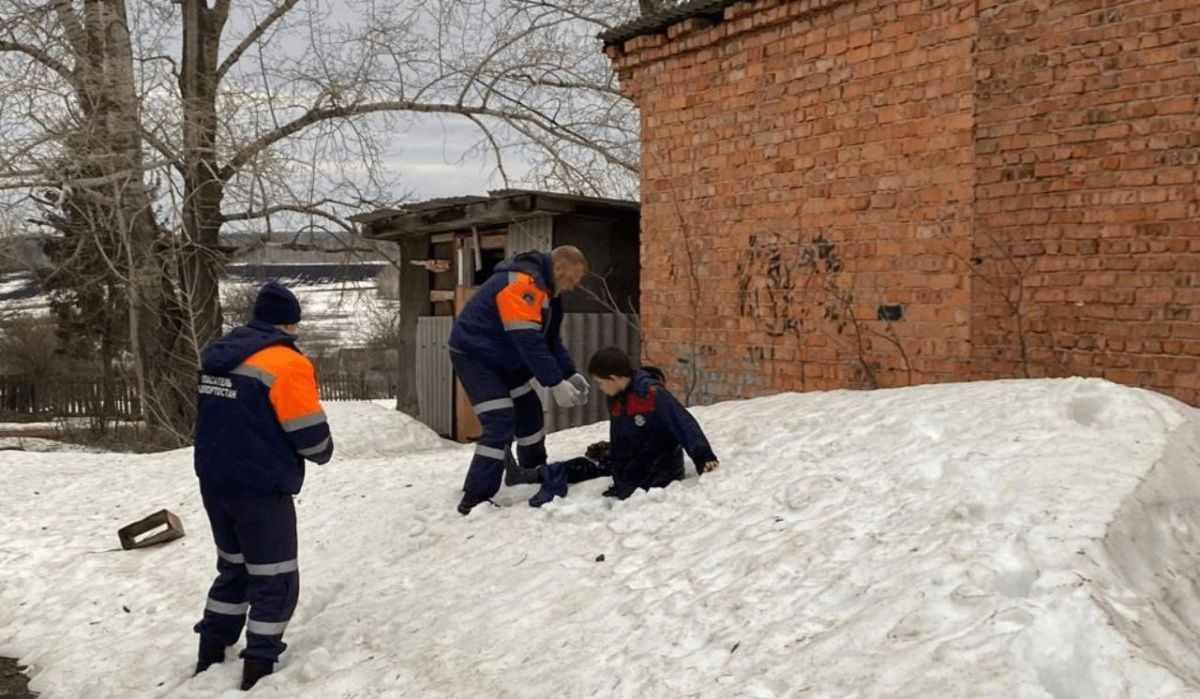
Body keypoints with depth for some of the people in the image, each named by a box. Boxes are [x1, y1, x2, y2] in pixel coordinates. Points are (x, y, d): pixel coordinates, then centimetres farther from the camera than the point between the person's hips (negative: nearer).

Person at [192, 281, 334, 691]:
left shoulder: (218, 356, 8)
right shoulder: (287, 364, -16)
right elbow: (311, 436, -16)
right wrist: (323, 452, 5)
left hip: (214, 482, 8)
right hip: (261, 490, -8)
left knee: (233, 568, 24)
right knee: (275, 580, 6)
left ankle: (211, 655, 32)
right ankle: (259, 668, 11)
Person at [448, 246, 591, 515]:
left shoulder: (544, 288, 7)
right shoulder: (522, 283, -27)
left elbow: (550, 339, 9)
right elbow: (529, 341, -31)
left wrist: (570, 374, -3)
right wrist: (555, 384, -29)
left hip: (503, 357, 10)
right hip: (474, 356, -10)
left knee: (529, 410, 17)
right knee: (500, 423, -17)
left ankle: (534, 470, 38)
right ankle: (475, 500, -13)